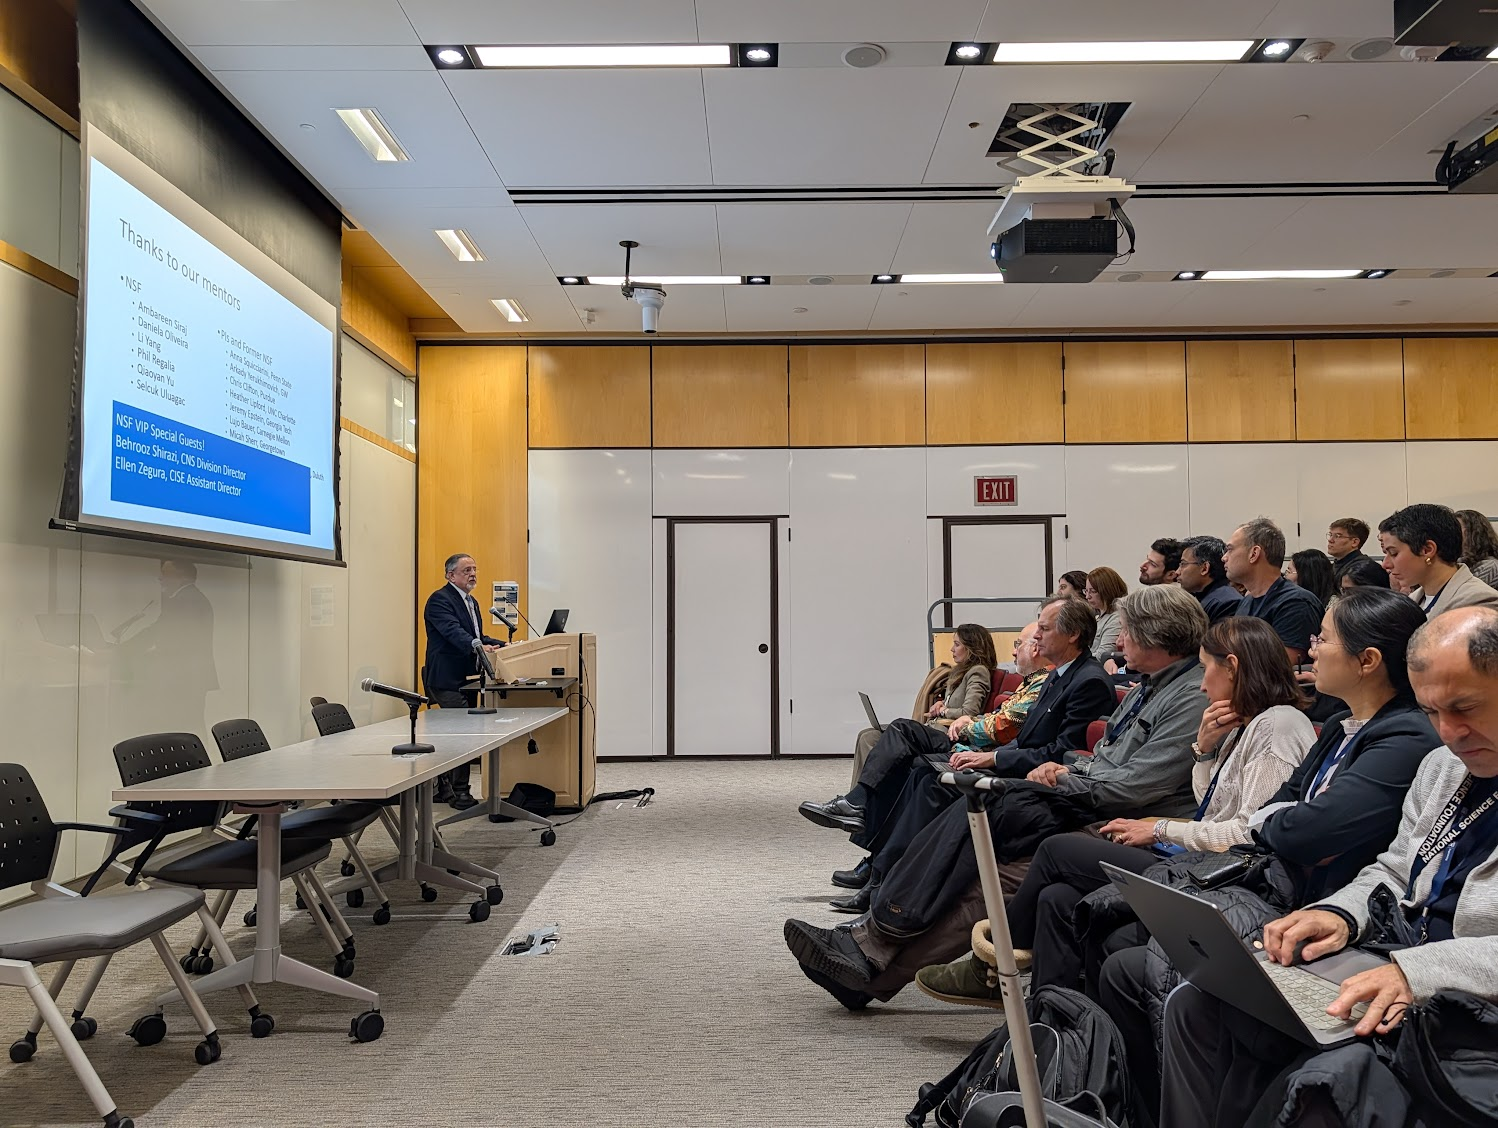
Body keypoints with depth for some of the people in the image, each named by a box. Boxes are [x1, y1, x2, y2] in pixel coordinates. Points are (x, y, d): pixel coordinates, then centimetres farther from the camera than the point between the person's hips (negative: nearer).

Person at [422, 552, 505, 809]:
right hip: (447, 679, -10)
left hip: (464, 679, 10)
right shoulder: (440, 600, -12)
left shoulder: (471, 602, 18)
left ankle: (443, 789, 25)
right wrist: (479, 646, -42)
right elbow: (453, 631, -27)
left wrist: (504, 646, 6)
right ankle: (459, 793, -5)